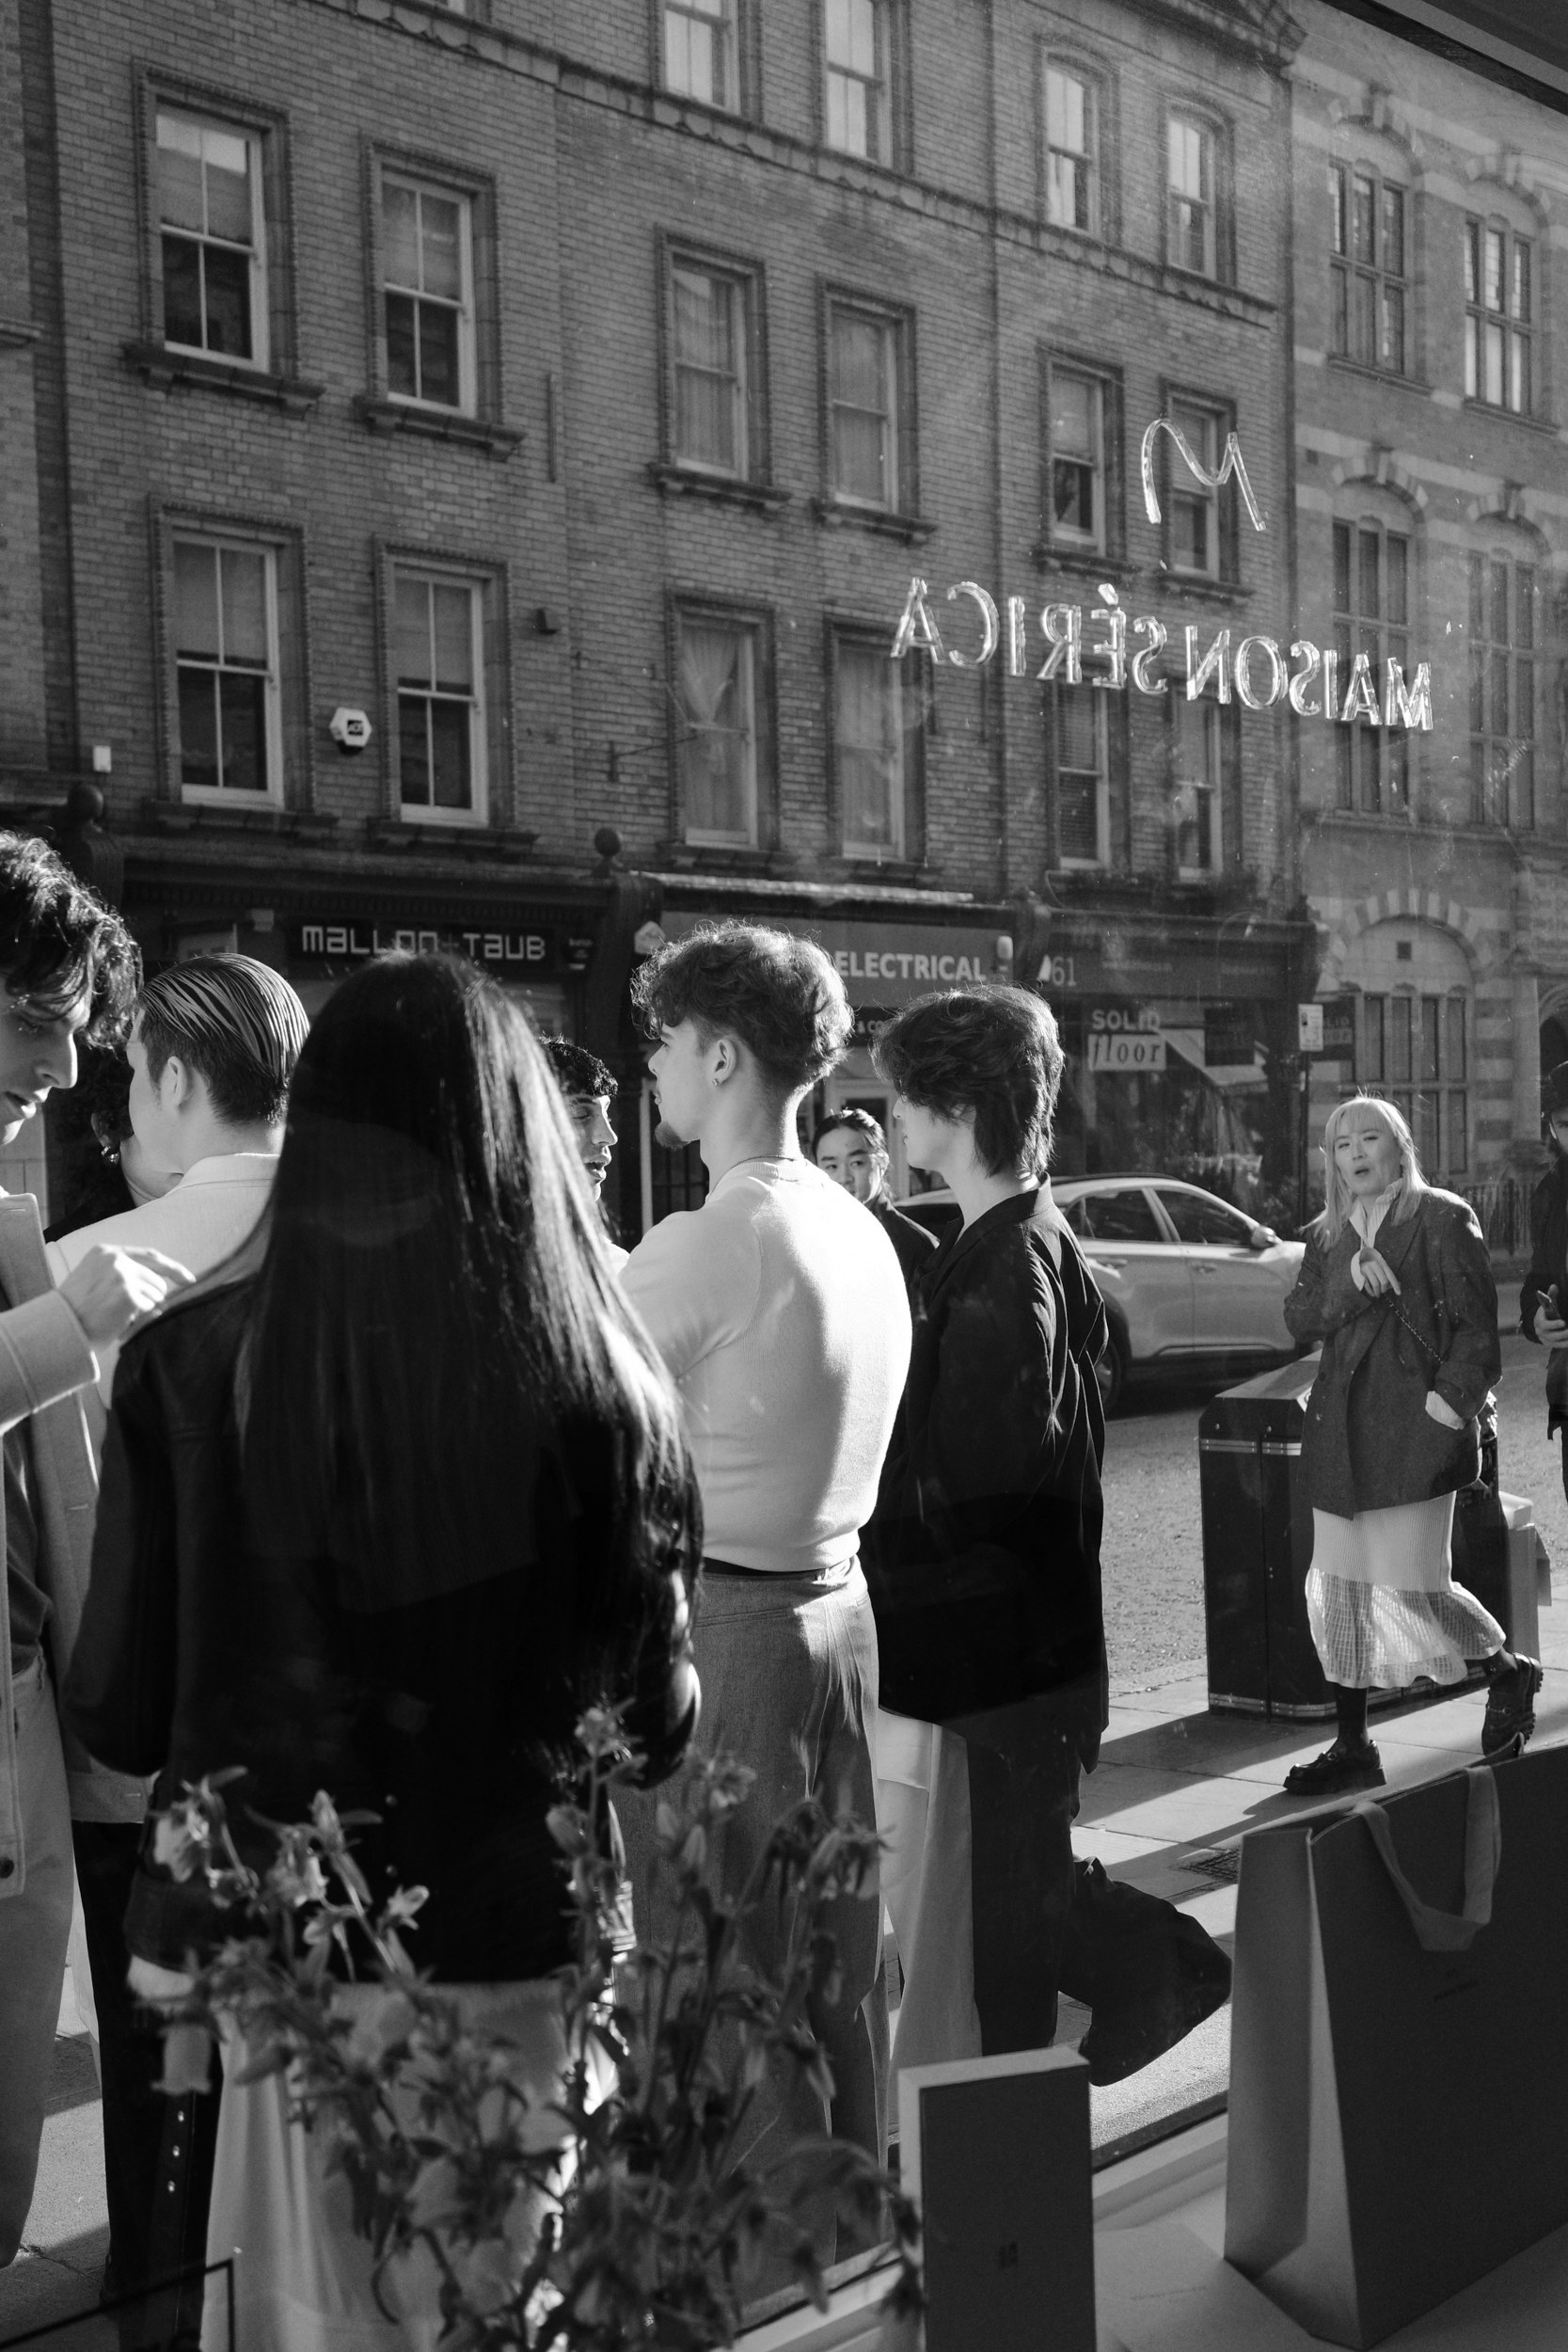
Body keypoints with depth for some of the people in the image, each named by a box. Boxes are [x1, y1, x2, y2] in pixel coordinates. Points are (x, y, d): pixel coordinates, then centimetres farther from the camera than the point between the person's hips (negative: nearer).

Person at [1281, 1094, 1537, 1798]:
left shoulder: (1442, 1218, -1)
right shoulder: (1326, 1235, 15)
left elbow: (1476, 1324, -5)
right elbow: (1299, 1316, 2)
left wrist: (1452, 1397, -17)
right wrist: (1348, 1277, -15)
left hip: (1413, 1423, -6)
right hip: (1340, 1426, 6)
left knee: (1414, 1585, -6)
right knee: (1340, 1588, 6)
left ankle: (1510, 1672, 24)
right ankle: (1352, 1749, 17)